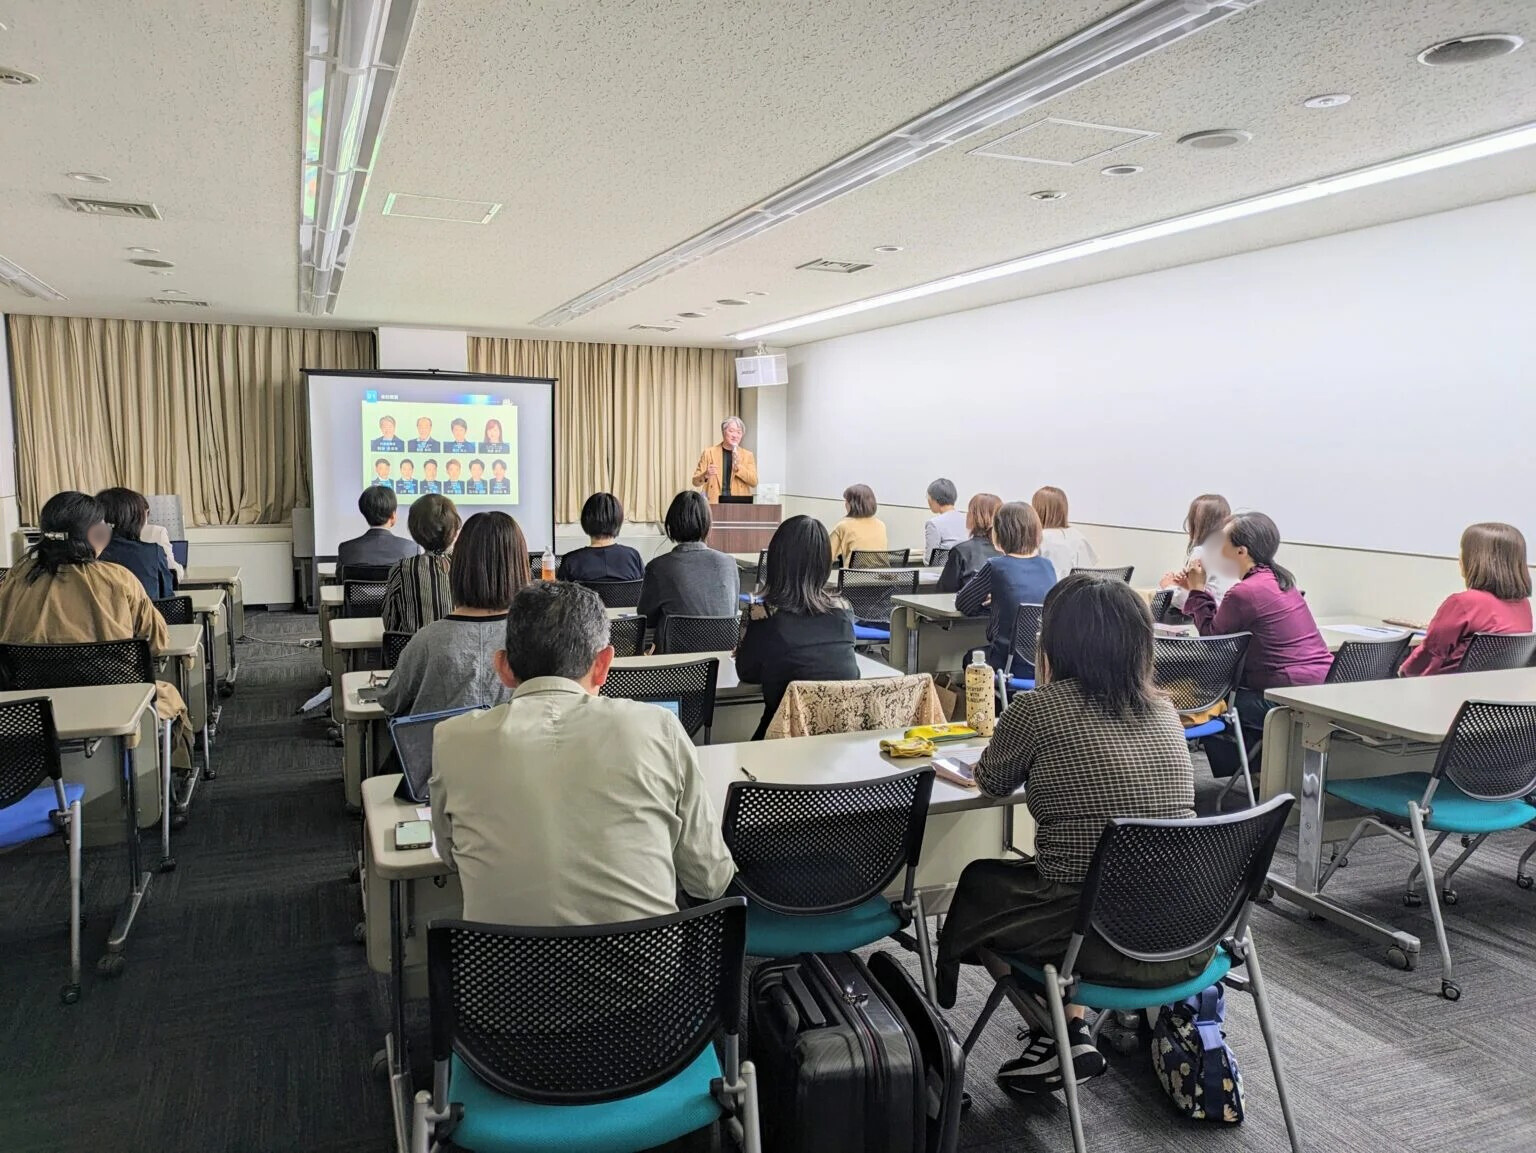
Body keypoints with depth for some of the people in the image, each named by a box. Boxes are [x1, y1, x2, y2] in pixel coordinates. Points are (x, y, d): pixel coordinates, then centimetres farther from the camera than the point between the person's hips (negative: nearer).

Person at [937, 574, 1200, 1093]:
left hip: (1107, 943, -6)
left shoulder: (1039, 707, -12)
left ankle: (1066, 1036, 20)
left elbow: (992, 782, 7)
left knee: (978, 885, 20)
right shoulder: (1163, 710, 5)